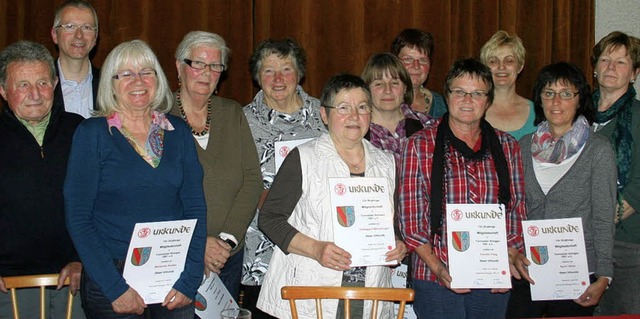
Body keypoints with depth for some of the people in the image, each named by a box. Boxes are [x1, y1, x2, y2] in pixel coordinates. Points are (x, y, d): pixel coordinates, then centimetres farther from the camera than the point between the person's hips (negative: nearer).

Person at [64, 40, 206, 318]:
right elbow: (78, 218, -7)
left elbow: (195, 208, 5)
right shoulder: (92, 133, -3)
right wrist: (115, 287, -14)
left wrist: (189, 279, -6)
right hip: (112, 274, -3)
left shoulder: (178, 131, 6)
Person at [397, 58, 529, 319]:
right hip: (436, 278, -2)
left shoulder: (507, 146, 9)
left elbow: (517, 210, 12)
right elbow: (410, 216, -3)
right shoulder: (420, 145, 0)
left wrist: (510, 258, -3)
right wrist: (438, 268, -12)